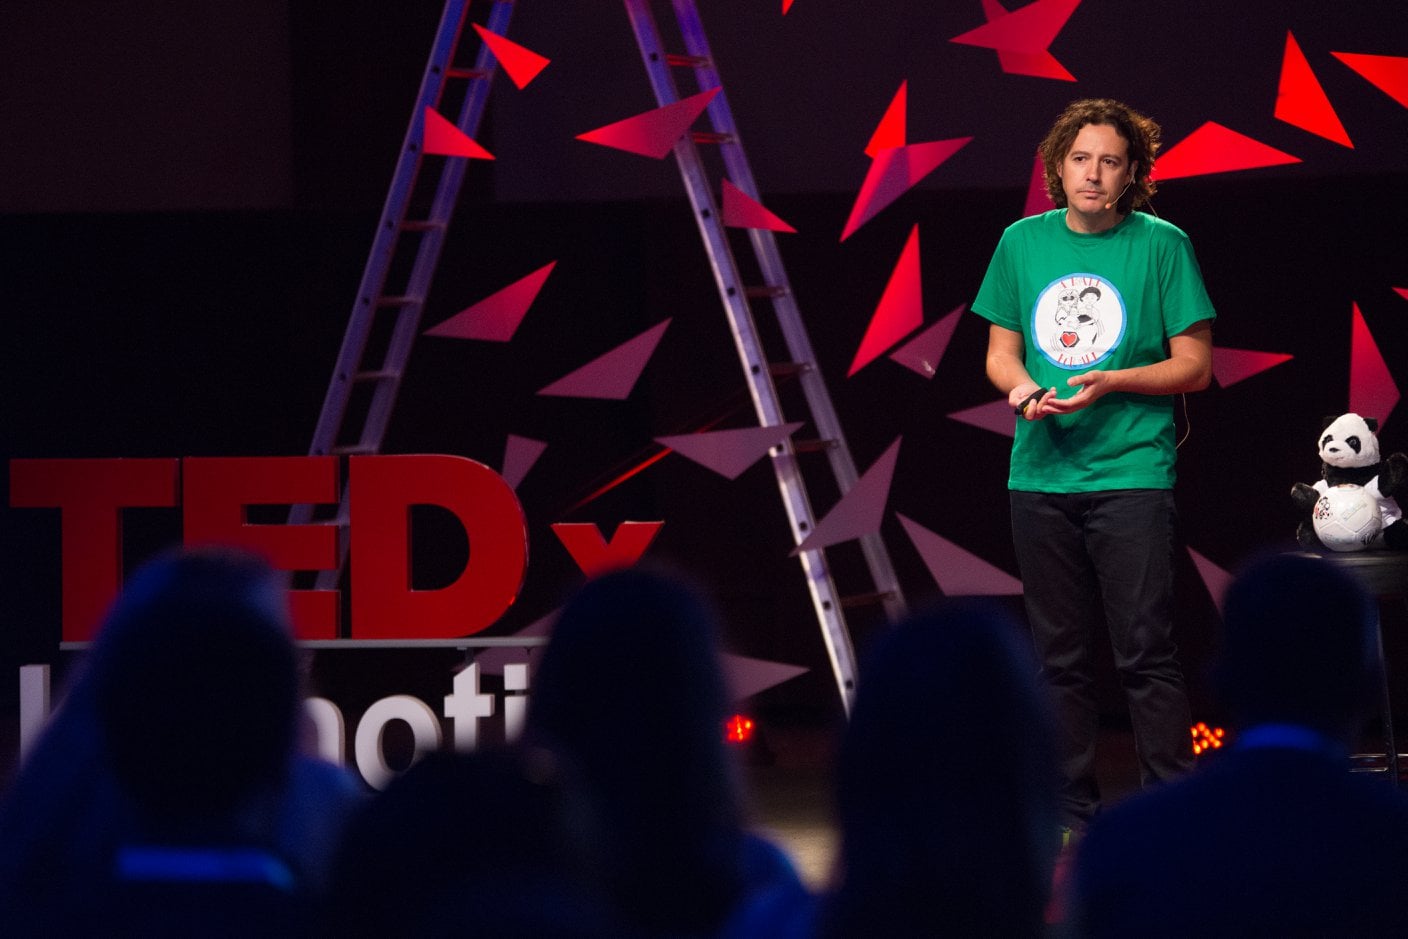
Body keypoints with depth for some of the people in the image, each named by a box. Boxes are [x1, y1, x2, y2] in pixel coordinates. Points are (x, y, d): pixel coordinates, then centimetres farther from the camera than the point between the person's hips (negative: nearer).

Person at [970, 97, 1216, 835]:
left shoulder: (1160, 245, -2)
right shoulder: (1022, 242, 9)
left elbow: (1194, 365, -1)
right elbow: (1001, 353, 14)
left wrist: (1111, 382, -15)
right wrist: (1021, 387, -8)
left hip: (1131, 473, -4)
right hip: (1040, 473, 4)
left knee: (1145, 652, -7)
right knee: (1061, 655, 9)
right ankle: (1073, 810, 17)